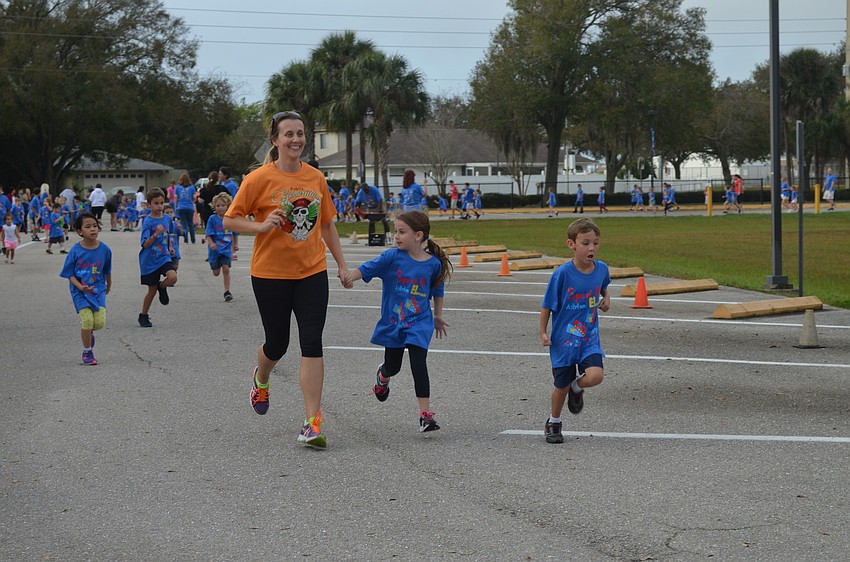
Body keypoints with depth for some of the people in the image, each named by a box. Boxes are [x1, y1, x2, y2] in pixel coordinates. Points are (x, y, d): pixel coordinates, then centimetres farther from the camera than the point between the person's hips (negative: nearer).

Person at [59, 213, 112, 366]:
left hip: (98, 289, 2)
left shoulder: (104, 249, -4)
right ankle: (87, 353, 6)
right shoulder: (75, 251, -10)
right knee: (87, 320, -14)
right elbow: (70, 274, -6)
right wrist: (81, 287, -22)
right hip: (80, 291, -2)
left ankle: (88, 330, 28)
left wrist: (108, 286, 27)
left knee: (100, 322, -11)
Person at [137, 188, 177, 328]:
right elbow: (145, 244, -20)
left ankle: (162, 286, 10)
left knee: (172, 277, -25)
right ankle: (143, 316, 24)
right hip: (149, 260, -4)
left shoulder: (167, 219, 3)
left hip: (164, 257, 4)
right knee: (152, 290, 4)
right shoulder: (147, 222, -14)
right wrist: (155, 235, -33)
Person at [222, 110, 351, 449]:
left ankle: (312, 423, -8)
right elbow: (229, 220, -4)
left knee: (312, 344, -9)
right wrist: (262, 226, -21)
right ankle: (261, 380, 47)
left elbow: (327, 224, 16)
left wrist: (342, 264, 14)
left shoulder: (316, 178, 4)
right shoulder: (259, 179, -9)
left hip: (312, 272, 2)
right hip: (271, 273, -2)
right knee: (277, 344, 10)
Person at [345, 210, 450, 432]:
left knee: (418, 364, -17)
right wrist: (350, 276, -38)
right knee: (392, 367, 15)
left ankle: (425, 414, -13)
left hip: (419, 323, -1)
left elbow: (437, 291, 11)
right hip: (392, 322, 1)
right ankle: (382, 377, 53)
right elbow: (366, 269, -17)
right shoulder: (392, 257, -10)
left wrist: (438, 316, 21)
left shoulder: (434, 264, -6)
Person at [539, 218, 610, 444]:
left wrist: (606, 298, 1)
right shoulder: (563, 273, -17)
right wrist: (543, 333, -7)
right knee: (561, 386, 9)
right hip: (563, 339, -2)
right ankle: (554, 423, 37)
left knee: (595, 376, -21)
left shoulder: (601, 269, -5)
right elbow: (547, 305, -6)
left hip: (590, 338, 2)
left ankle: (577, 387, 16)